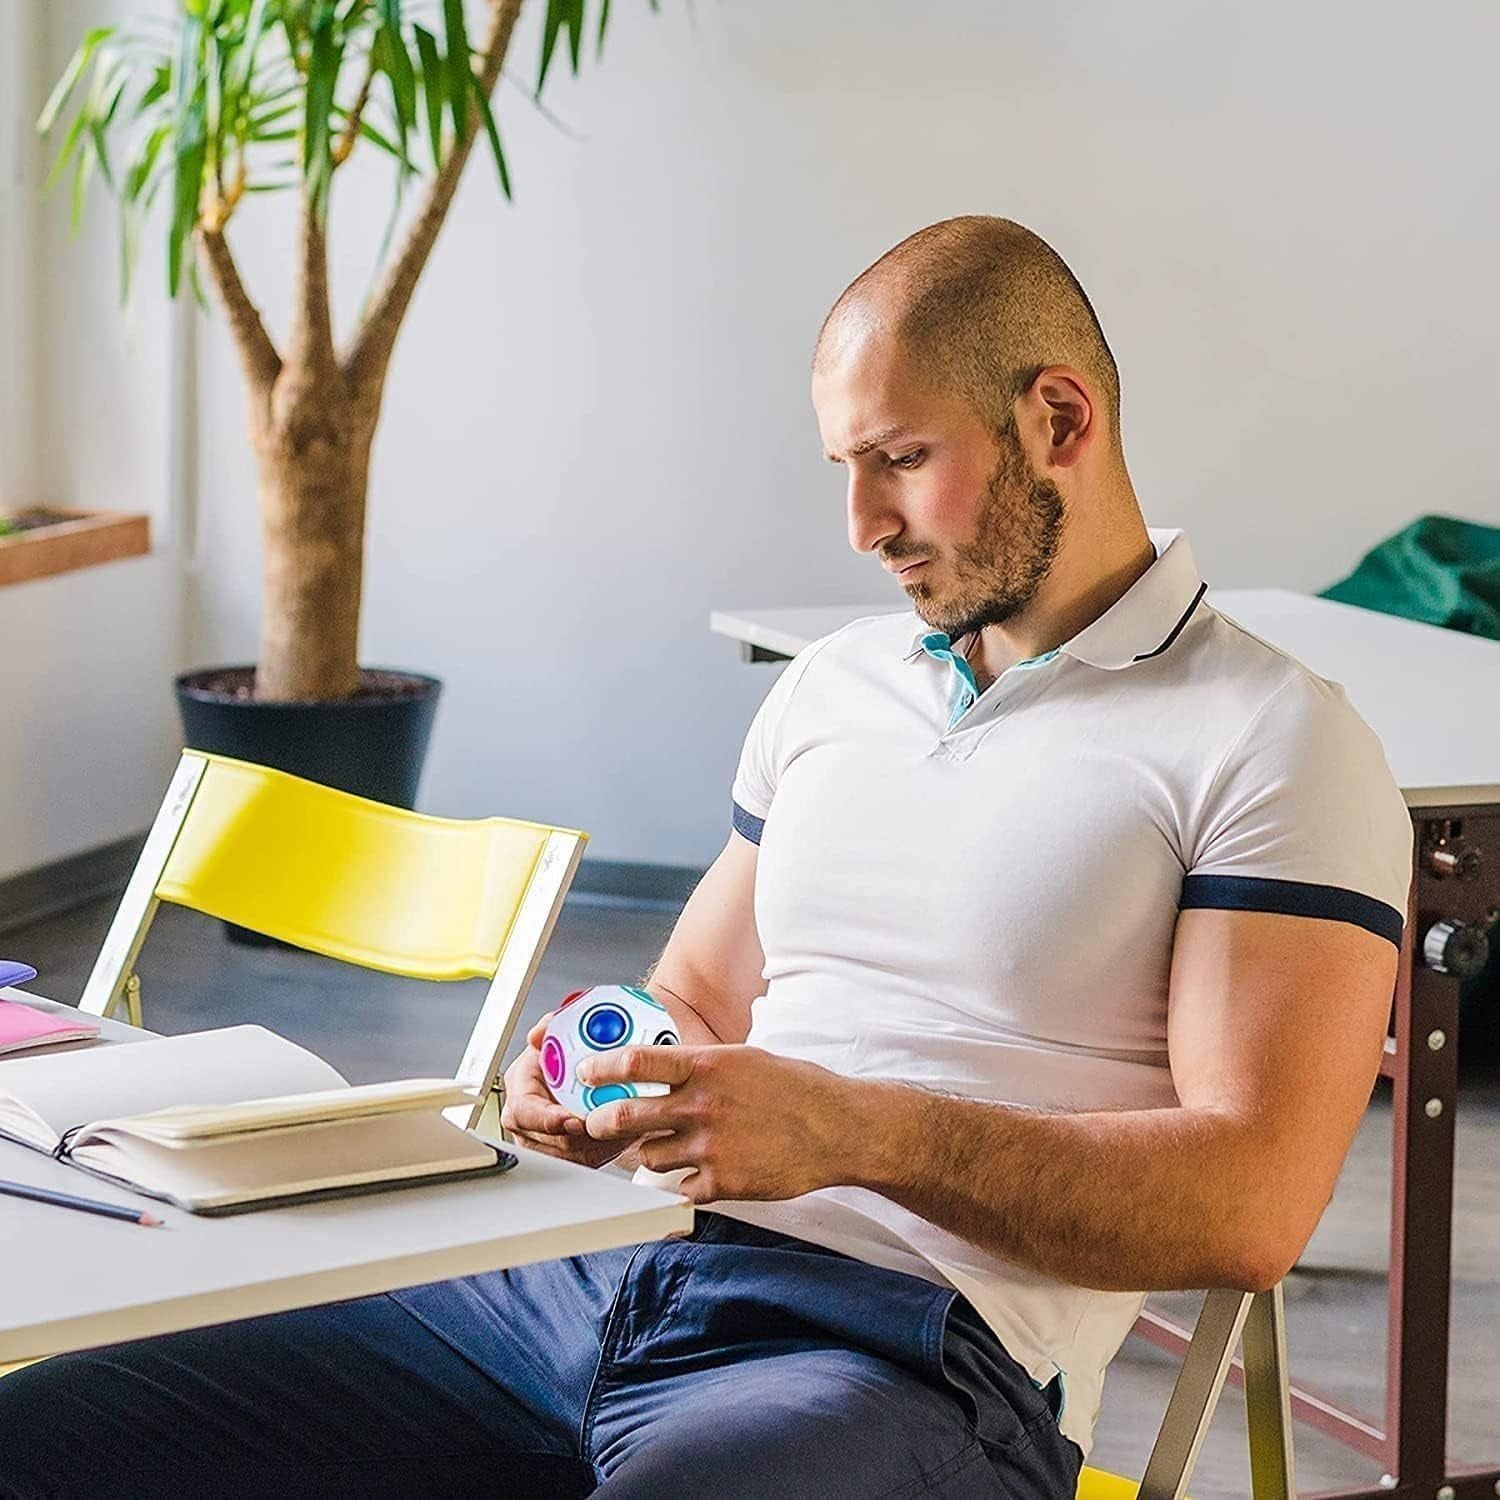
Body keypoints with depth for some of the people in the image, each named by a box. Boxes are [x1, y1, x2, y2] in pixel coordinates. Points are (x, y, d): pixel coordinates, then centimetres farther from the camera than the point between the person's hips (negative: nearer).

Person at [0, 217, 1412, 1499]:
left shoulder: (1275, 744, 0)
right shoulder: (830, 686, 23)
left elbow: (1246, 1205, -9)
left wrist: (859, 1128, -17)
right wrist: (603, 1079, 5)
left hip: (900, 1356, -7)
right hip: (586, 1283, 7)